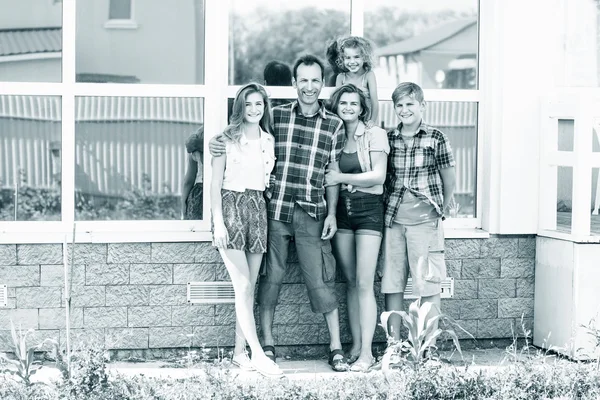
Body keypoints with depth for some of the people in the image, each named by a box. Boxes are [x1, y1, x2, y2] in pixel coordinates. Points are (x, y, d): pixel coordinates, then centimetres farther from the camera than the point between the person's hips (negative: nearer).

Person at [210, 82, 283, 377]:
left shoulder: (269, 140, 12)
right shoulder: (228, 139, -2)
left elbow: (269, 180, 15)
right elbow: (215, 183, -4)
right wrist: (218, 222, -11)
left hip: (258, 208, 5)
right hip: (231, 206, -5)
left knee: (249, 287, 5)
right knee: (243, 285, -11)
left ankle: (239, 352, 10)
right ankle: (258, 355, -12)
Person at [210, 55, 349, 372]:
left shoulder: (334, 124, 6)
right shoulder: (276, 116, 5)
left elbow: (333, 172, 8)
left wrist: (331, 213, 2)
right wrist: (218, 144, -5)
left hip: (312, 213, 0)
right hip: (275, 208, 1)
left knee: (320, 279, -1)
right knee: (271, 275, 6)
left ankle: (336, 348, 8)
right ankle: (267, 344, 17)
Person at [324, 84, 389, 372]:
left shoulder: (374, 135, -2)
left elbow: (378, 176, -10)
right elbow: (329, 174, 15)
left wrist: (341, 177, -9)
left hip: (368, 209, -5)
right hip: (342, 210, 5)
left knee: (364, 284, -8)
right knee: (350, 282, 7)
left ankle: (366, 352, -6)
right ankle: (355, 346, 12)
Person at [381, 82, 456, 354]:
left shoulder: (435, 138, 0)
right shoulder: (387, 139, 8)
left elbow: (449, 179, 7)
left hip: (425, 219, -3)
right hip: (392, 219, 3)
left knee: (428, 284, -2)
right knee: (392, 283, 5)